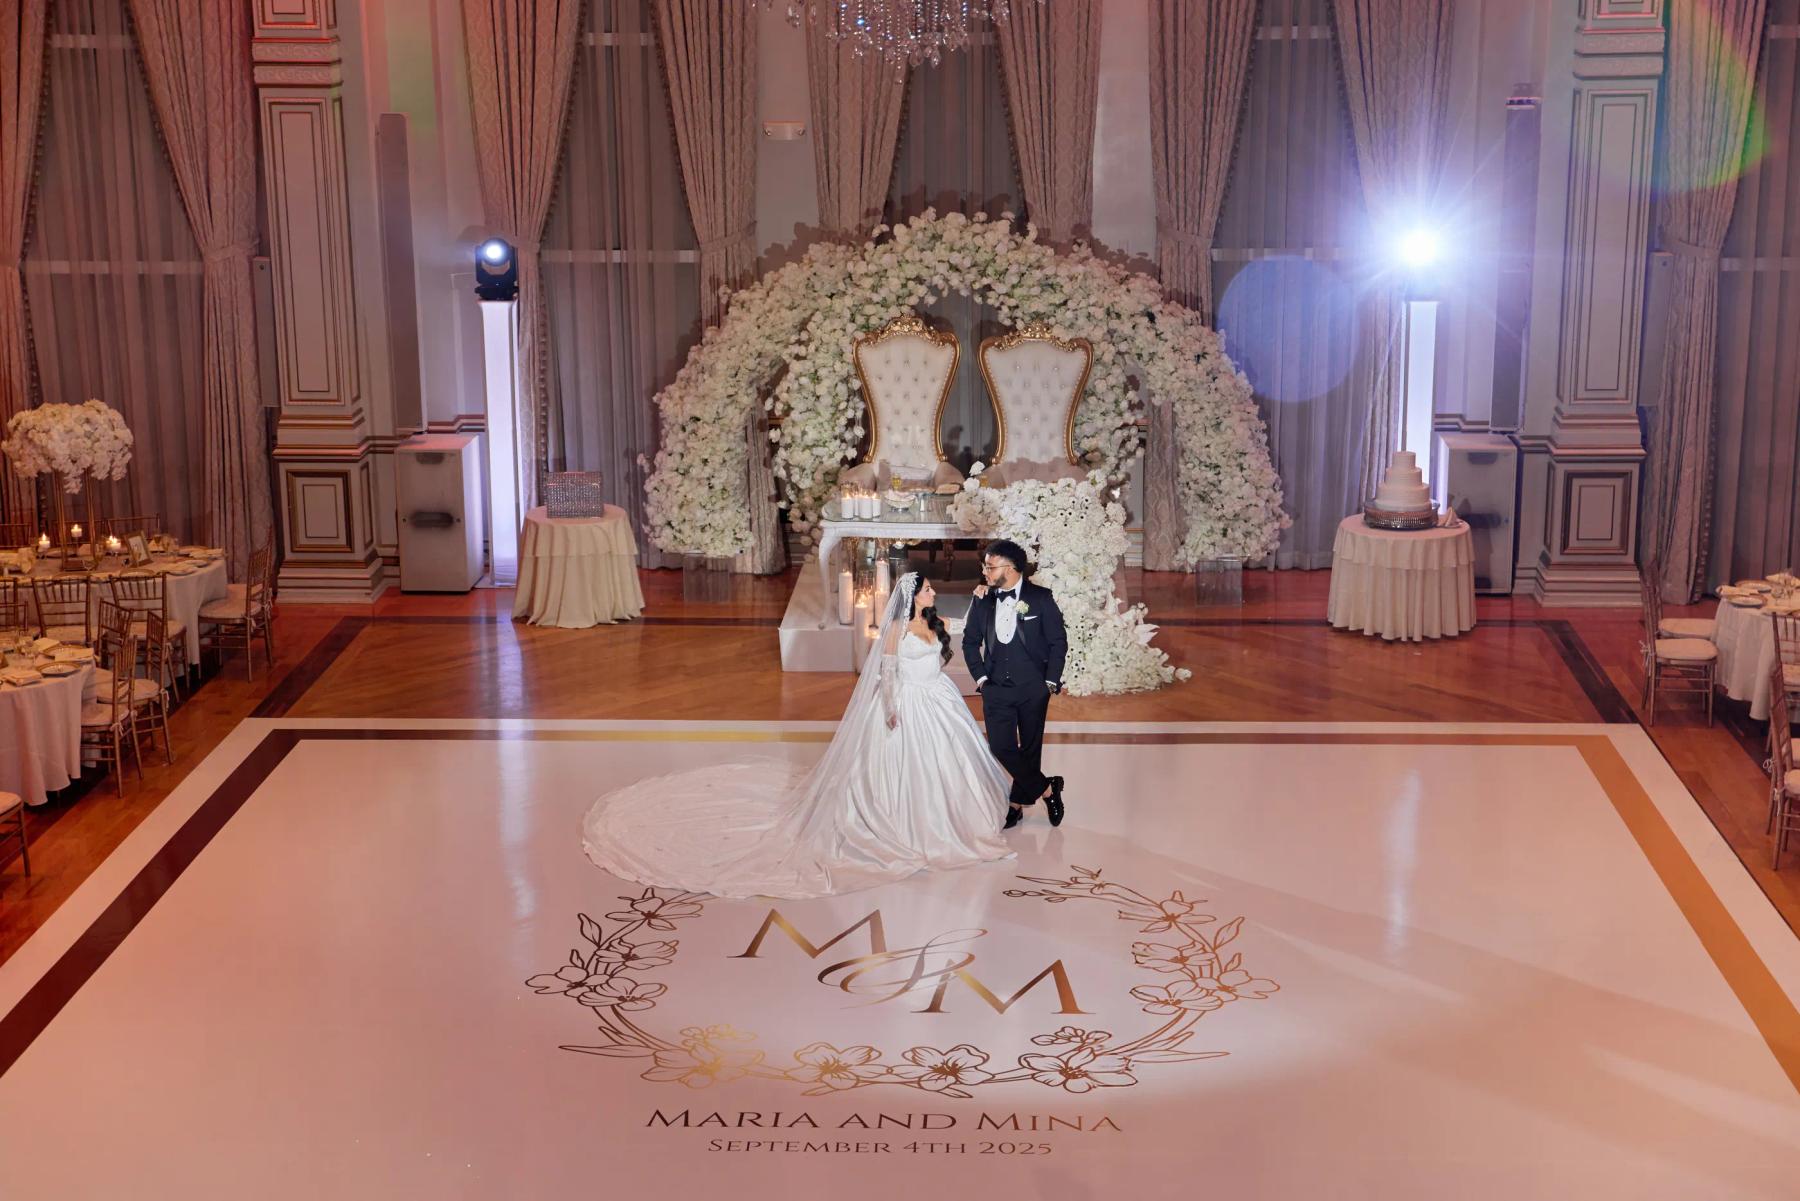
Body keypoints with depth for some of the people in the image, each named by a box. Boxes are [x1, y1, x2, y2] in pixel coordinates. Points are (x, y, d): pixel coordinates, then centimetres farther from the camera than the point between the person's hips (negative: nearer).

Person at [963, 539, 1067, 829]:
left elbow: (1058, 641, -3)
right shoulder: (983, 599, 1)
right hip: (995, 688, 3)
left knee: (1030, 747, 7)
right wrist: (980, 676, 3)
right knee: (1001, 748, -6)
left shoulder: (1040, 597, -8)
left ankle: (1017, 803, 22)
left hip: (1033, 688, -2)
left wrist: (1051, 682, -6)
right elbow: (970, 641, 11)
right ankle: (1046, 789, 8)